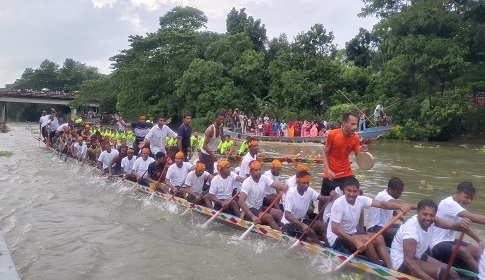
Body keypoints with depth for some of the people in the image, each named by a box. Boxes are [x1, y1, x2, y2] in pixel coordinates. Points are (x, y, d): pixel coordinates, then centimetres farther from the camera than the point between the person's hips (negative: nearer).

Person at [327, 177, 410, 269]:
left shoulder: (361, 200, -6)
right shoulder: (338, 204, -24)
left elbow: (382, 204, -15)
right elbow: (335, 228, -29)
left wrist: (400, 206, -33)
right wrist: (355, 241, -34)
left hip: (352, 234, 7)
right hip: (337, 238, -7)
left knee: (379, 238, -9)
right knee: (366, 240, -25)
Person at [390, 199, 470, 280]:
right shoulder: (411, 229, -32)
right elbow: (408, 261, -35)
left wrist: (461, 225, -39)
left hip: (418, 256, 9)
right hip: (402, 262, -9)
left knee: (451, 272, 6)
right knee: (442, 273, -19)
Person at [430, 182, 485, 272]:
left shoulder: (459, 206, 9)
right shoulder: (449, 203, -20)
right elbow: (474, 218, -28)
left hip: (450, 241, 9)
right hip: (438, 244, -9)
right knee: (463, 251, -31)